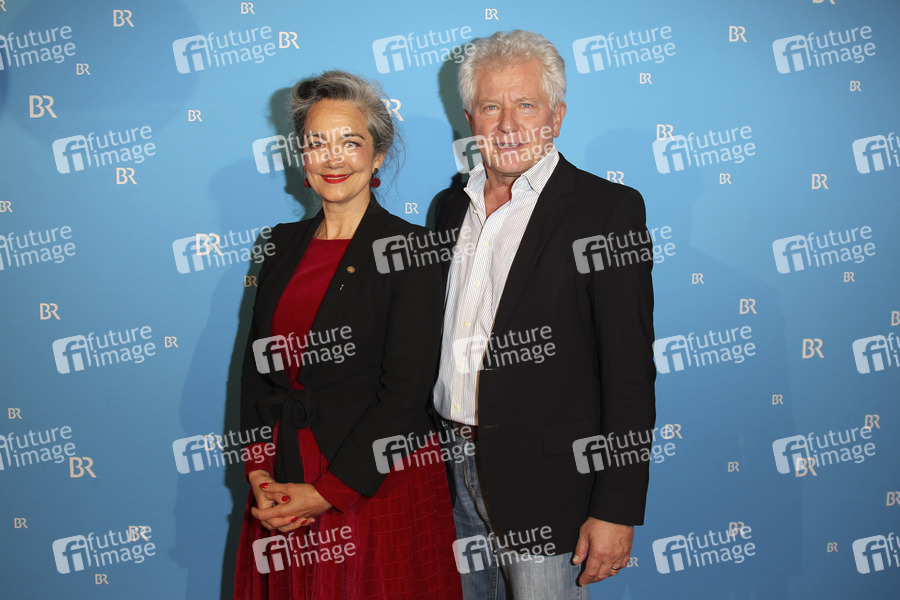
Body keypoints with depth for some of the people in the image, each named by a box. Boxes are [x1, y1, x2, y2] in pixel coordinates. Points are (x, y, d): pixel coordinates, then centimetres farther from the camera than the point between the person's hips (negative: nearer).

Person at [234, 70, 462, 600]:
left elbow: (405, 393, -14)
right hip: (284, 487, 5)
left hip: (381, 483, -4)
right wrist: (260, 477, -5)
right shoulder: (283, 244, 8)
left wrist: (328, 493, -15)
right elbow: (257, 367, 7)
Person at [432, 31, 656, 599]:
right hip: (452, 469, 6)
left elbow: (630, 371, -13)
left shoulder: (609, 209, -10)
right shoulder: (451, 206, 9)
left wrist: (617, 509, -15)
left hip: (543, 481, -5)